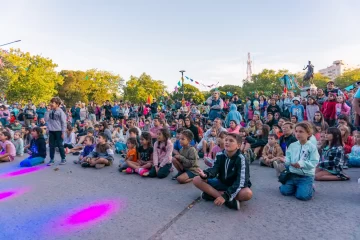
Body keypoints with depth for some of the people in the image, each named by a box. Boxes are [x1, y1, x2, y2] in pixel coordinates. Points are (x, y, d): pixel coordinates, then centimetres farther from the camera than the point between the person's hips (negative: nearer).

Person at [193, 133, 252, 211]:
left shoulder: (241, 159, -21)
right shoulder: (220, 155, -7)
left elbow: (241, 181, -29)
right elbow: (214, 169, -17)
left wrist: (226, 196, -40)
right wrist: (205, 174, -42)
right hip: (221, 183, 5)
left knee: (247, 193, -38)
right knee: (197, 180, -14)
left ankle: (212, 194, -26)